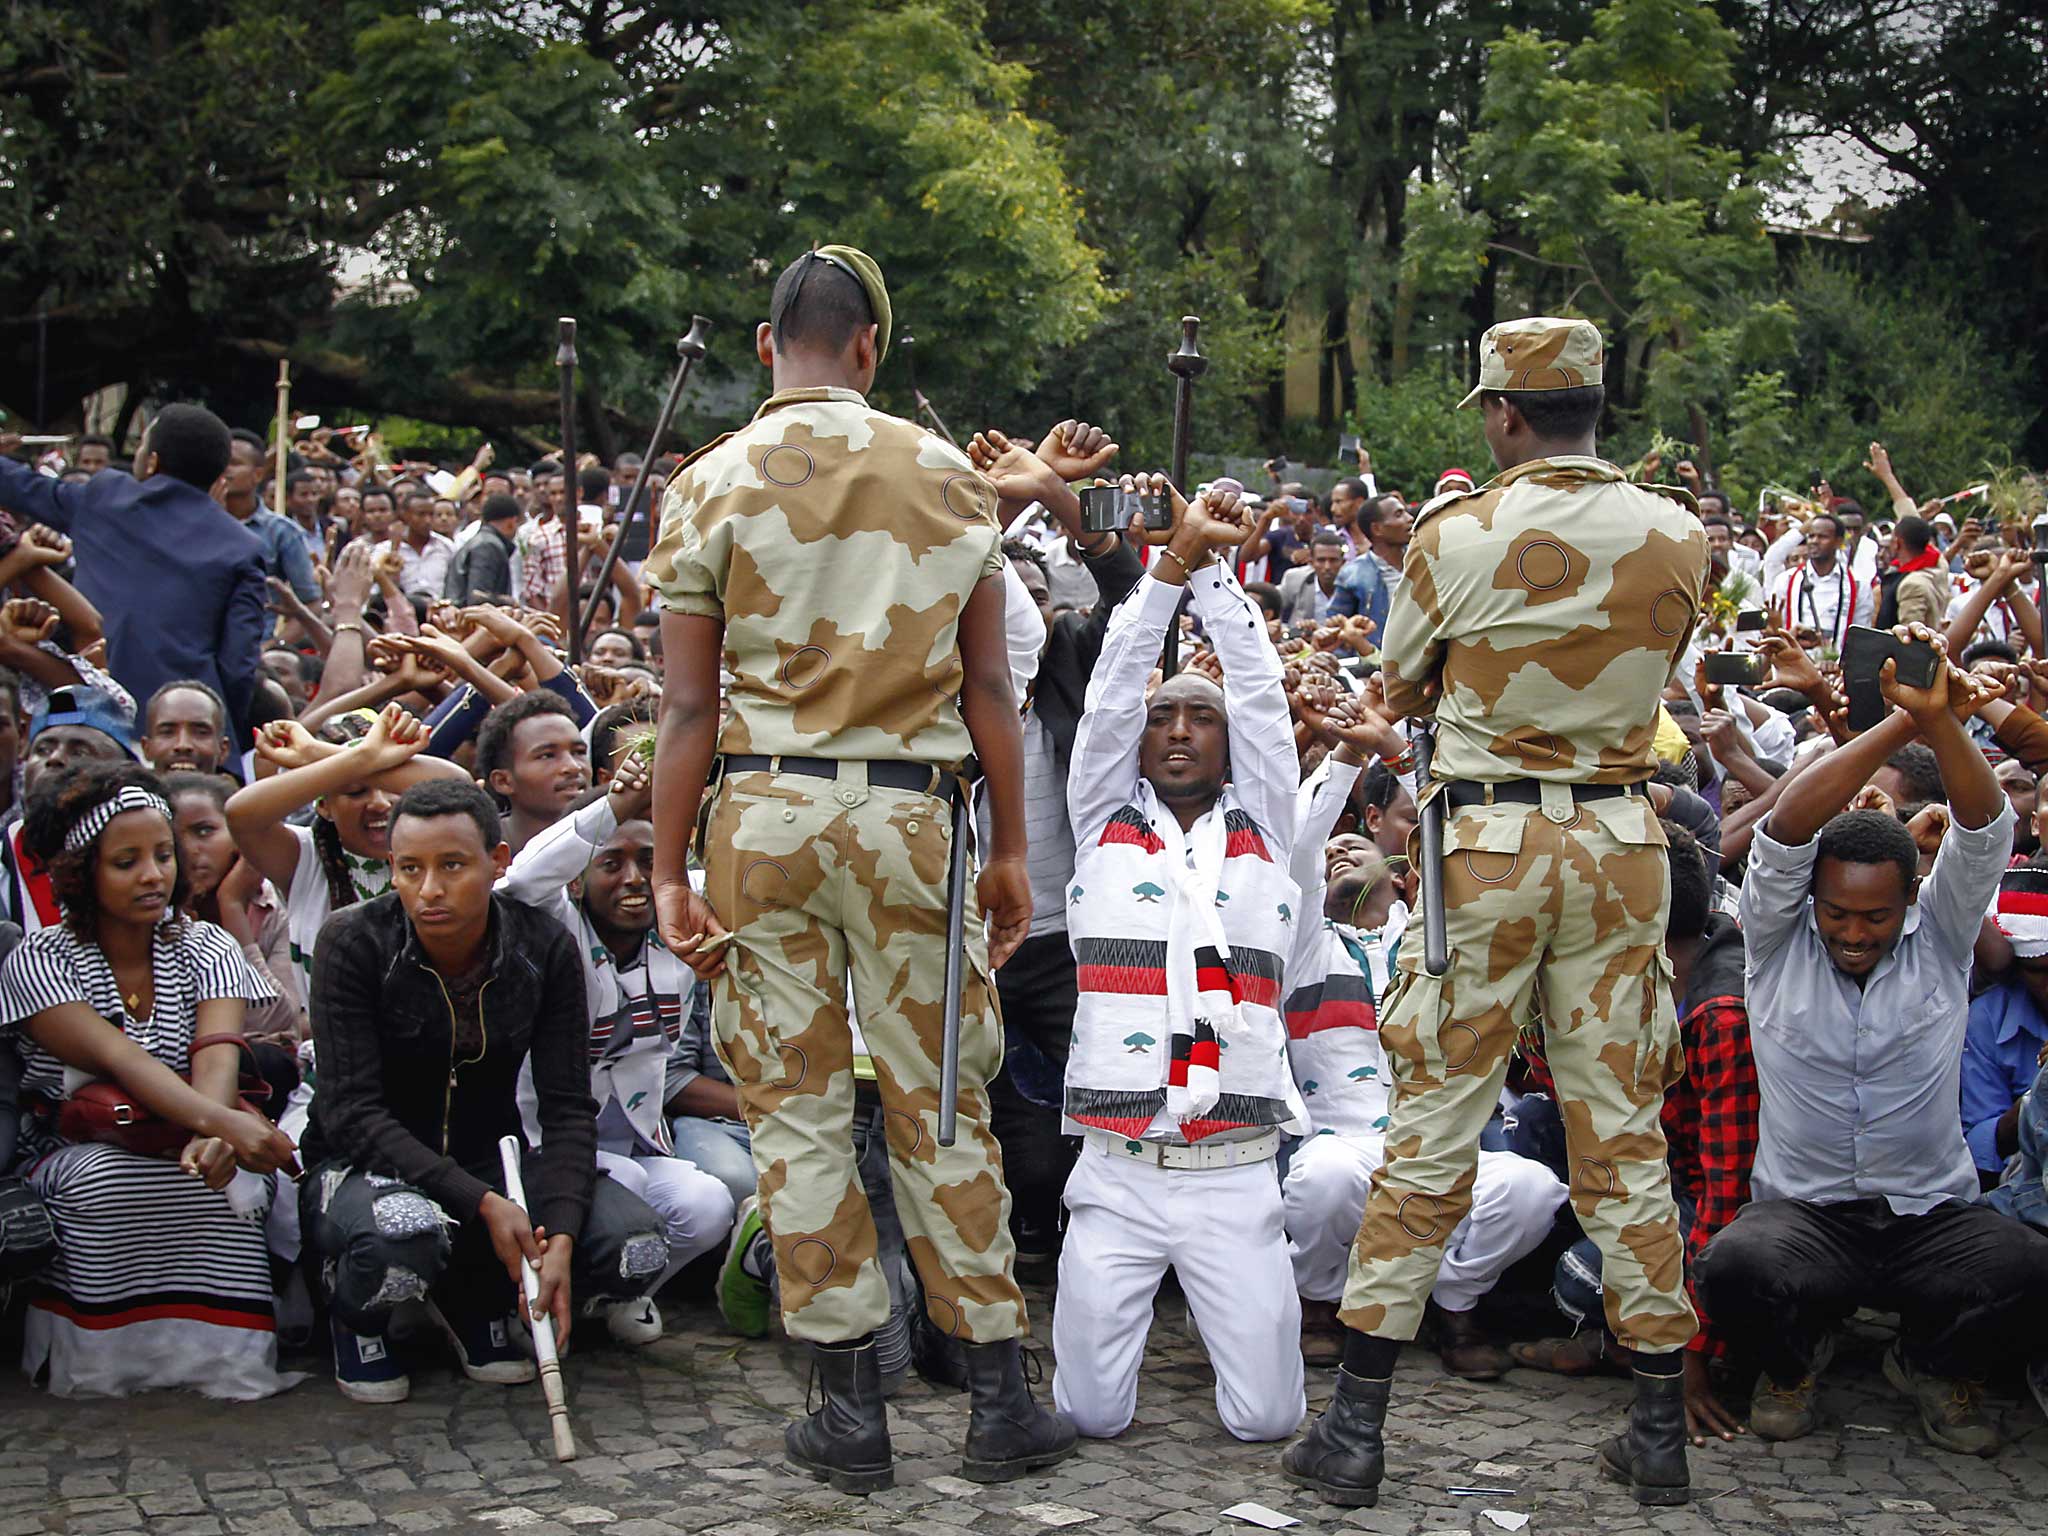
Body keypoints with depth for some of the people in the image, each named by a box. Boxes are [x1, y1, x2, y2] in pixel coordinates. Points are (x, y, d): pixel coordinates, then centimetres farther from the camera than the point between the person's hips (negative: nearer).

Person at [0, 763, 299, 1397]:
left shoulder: (206, 948, 2)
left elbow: (217, 1052, -18)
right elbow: (122, 1061, -25)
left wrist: (211, 1137, -41)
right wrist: (221, 1122, -44)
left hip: (181, 1153, 2)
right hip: (73, 1161, -2)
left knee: (221, 1175, -31)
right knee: (103, 1180, -35)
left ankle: (220, 1355, -19)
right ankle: (95, 1354, -16)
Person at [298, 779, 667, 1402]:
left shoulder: (545, 948, -8)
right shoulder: (353, 943, -16)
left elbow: (566, 1109, -9)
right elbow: (351, 1112, -20)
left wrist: (559, 1239, -26)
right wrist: (482, 1204, -30)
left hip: (492, 1160, 4)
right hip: (368, 1166, -3)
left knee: (637, 1249, -22)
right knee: (402, 1232, -40)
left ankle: (474, 1301, 8)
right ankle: (358, 1317, -1)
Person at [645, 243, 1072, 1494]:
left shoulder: (710, 485, 1)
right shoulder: (948, 476, 4)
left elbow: (691, 706, -3)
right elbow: (989, 686, 3)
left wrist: (670, 871, 3)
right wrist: (1012, 850, 9)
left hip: (763, 810, -1)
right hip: (908, 811, 1)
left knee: (798, 1108, 7)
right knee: (940, 1106, 9)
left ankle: (853, 1409, 11)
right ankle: (1001, 1398, 14)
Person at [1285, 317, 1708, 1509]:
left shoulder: (1457, 535, -8)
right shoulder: (1678, 536, 0)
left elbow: (1403, 692, 6)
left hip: (1489, 842, -3)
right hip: (1623, 841, 3)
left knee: (1432, 1133, 2)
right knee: (1625, 1136, 11)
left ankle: (1357, 1429, 7)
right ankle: (1662, 1431, 18)